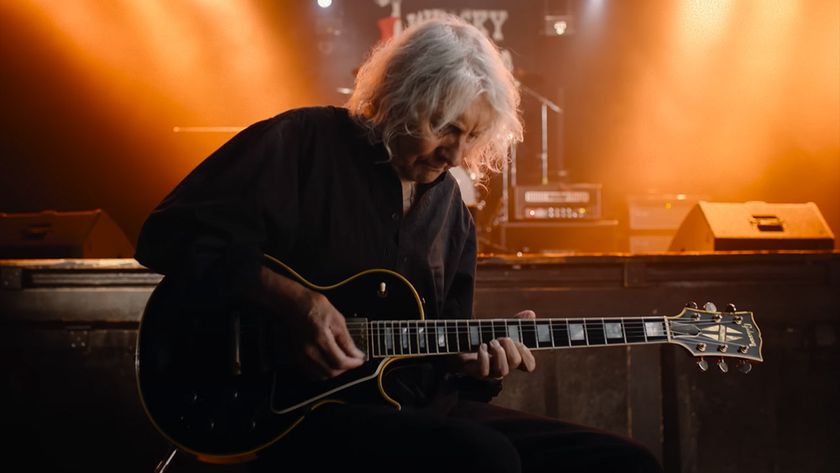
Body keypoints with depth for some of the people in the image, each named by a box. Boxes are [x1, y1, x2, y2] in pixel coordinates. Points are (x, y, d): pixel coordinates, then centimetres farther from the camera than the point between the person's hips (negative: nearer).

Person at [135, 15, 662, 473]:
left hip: (422, 407, 7)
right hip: (303, 405, -6)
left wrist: (473, 358, -3)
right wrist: (294, 300, -20)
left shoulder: (451, 208, 15)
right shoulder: (303, 143, -5)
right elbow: (170, 235, -10)